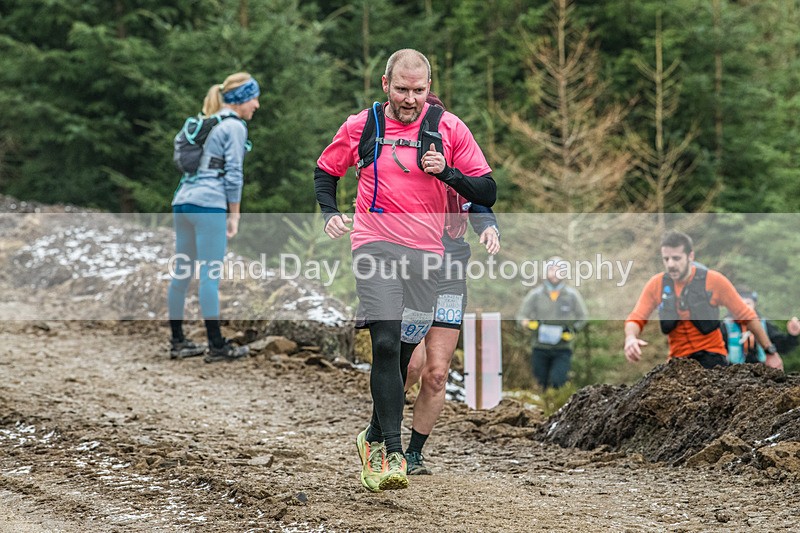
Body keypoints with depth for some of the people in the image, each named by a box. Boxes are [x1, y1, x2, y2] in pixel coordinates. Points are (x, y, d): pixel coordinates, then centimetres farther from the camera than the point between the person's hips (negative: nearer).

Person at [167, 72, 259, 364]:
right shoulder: (235, 127, -4)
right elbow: (233, 174, -9)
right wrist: (234, 216, -4)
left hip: (183, 201, 9)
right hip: (209, 205, -9)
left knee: (182, 273, 10)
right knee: (210, 275, -6)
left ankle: (177, 342, 16)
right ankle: (217, 346, -3)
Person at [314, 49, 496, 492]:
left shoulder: (448, 128, 3)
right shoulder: (360, 126, 5)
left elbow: (487, 192, 3)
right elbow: (325, 171, 21)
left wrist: (446, 172, -15)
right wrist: (330, 213, 3)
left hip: (425, 253, 2)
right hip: (374, 244, -2)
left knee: (402, 354, 7)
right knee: (386, 343, -19)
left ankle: (374, 439, 29)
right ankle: (392, 454, -22)